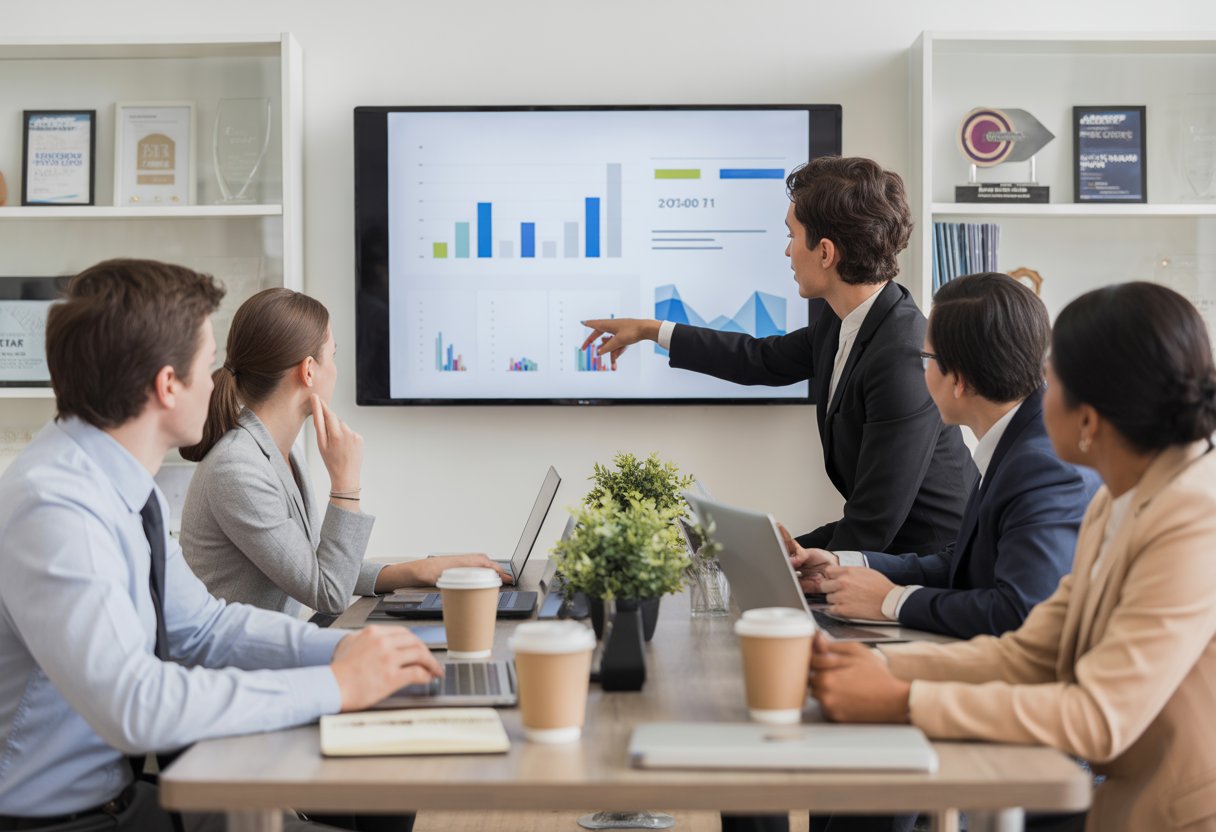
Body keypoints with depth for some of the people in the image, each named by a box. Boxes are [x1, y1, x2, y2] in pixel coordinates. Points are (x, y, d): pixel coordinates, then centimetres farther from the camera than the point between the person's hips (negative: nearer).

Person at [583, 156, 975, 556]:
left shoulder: (903, 361, -29)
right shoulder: (843, 321, -1)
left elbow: (873, 527, -25)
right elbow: (764, 359, 18)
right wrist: (649, 330, 23)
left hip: (924, 560, -7)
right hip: (878, 541, 7)